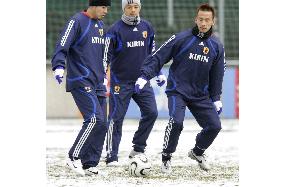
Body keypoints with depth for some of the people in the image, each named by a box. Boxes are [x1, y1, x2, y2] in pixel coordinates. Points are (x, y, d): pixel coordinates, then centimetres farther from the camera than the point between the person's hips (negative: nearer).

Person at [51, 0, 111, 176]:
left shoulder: (100, 25, 19)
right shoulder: (77, 21, -6)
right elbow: (62, 46, -14)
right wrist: (59, 67, -28)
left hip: (97, 84, 8)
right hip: (80, 82, -8)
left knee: (102, 125, 1)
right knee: (95, 119, -19)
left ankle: (89, 164, 6)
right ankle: (74, 157, -8)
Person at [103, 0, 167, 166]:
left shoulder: (147, 27, 7)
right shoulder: (115, 30, -8)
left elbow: (152, 53, 18)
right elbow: (106, 56, -8)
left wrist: (159, 73, 18)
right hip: (121, 82, -5)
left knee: (151, 113, -3)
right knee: (116, 118, -6)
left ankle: (138, 149, 11)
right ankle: (111, 157, -2)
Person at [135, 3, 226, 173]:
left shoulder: (217, 46, 4)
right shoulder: (181, 39, -9)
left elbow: (217, 75, 15)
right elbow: (159, 57, -9)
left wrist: (216, 99, 15)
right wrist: (144, 76, -18)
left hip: (200, 94, 5)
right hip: (177, 91, -4)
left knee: (214, 125, -3)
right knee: (176, 122, -27)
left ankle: (197, 152, 27)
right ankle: (166, 157, -5)